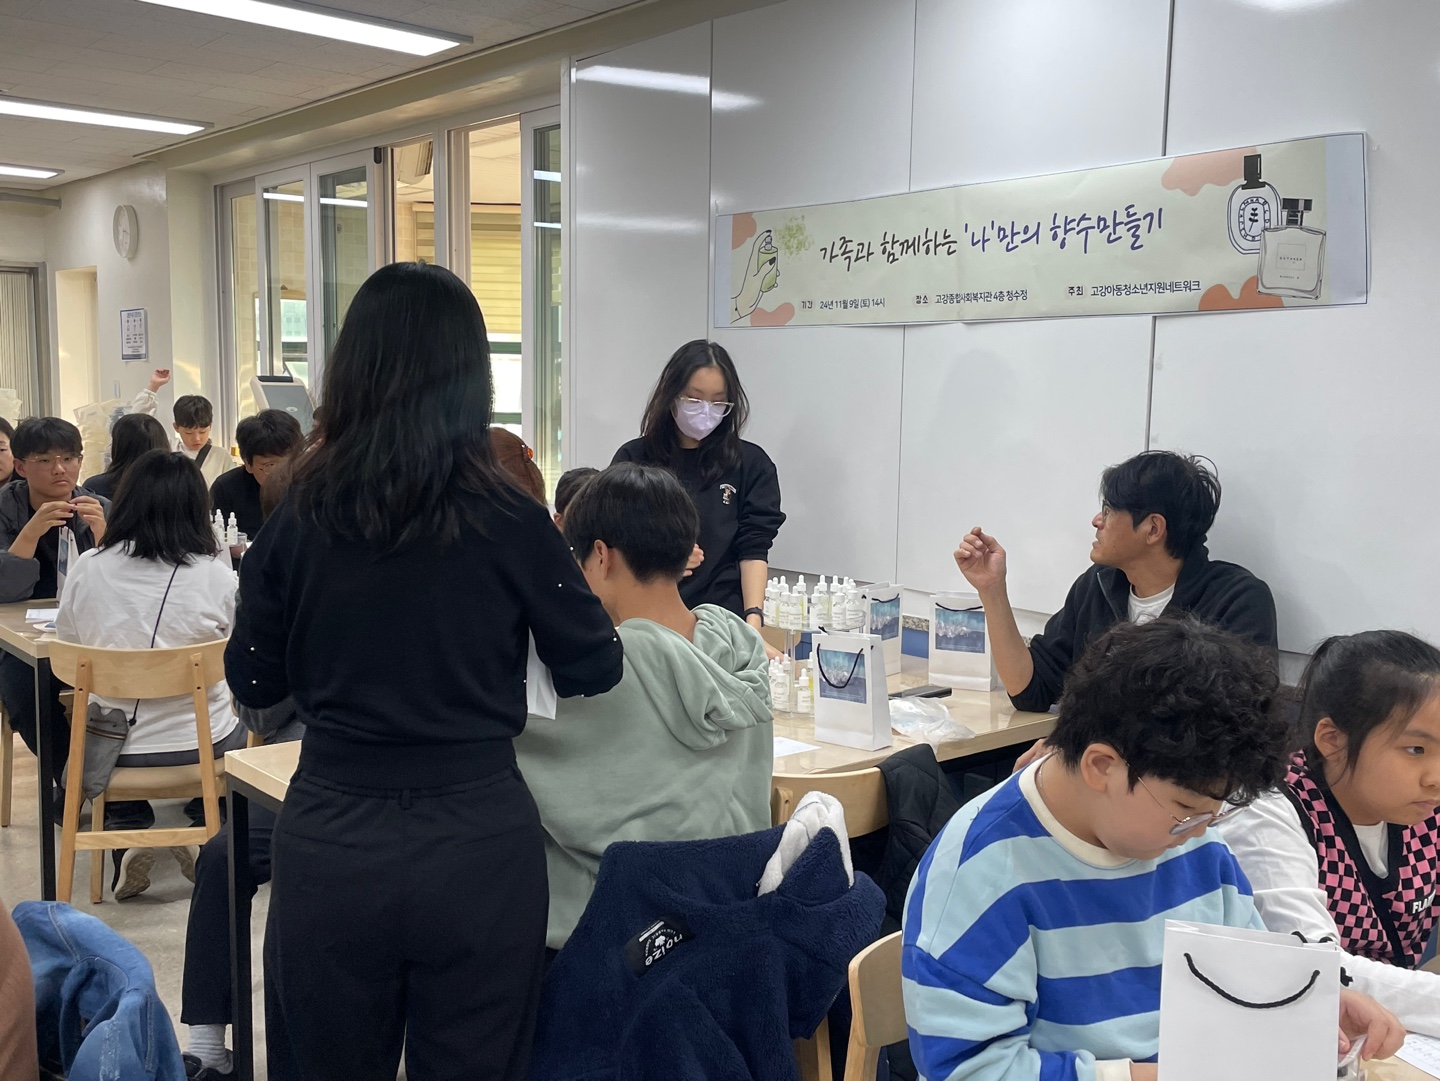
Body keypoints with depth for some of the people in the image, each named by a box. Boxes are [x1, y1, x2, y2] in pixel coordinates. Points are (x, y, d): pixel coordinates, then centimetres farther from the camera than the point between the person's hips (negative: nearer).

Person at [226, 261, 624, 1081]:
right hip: (479, 841, -1)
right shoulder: (511, 521, -12)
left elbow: (255, 684, 5)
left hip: (331, 841, 2)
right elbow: (595, 672, 0)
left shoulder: (300, 517, -6)